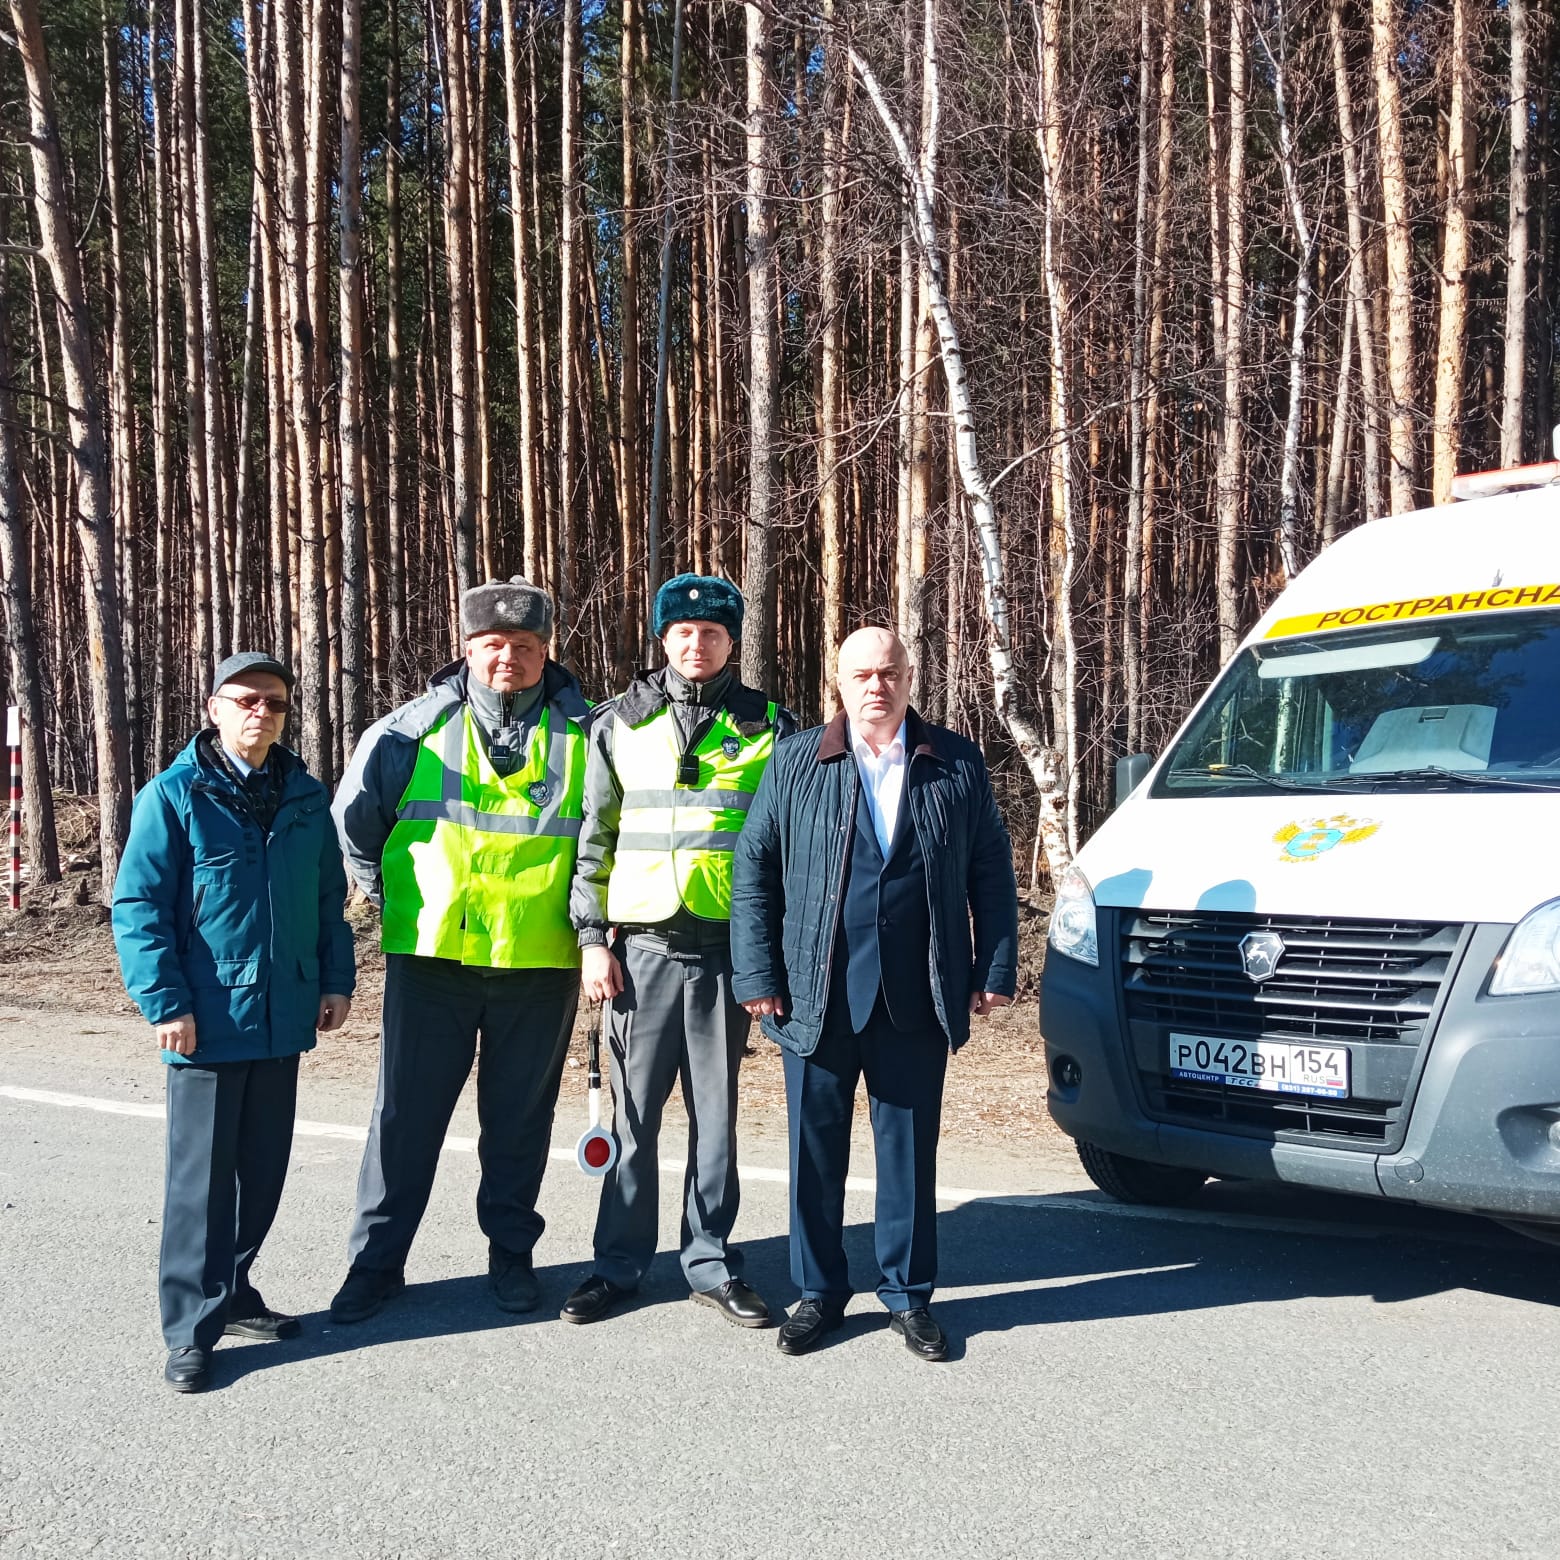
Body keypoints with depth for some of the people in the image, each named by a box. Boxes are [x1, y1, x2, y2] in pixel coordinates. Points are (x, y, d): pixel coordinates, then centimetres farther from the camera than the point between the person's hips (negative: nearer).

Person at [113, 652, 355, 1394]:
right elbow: (137, 906, -10)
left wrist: (336, 979, 8)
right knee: (202, 1175, 1)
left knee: (264, 1167, 14)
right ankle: (192, 1328, 11)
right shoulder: (175, 795, -8)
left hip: (283, 1018, 5)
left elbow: (329, 898, 14)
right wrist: (164, 1000, -14)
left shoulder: (306, 797, 7)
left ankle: (233, 1291, 31)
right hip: (207, 1020, -5)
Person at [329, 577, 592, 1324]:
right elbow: (354, 818, 10)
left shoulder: (580, 734, 2)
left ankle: (511, 1255, 27)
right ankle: (375, 1262, 20)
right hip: (430, 956, 0)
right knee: (405, 1115, 6)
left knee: (520, 1119, 11)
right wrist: (393, 897, 12)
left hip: (539, 962, 0)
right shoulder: (414, 730, 0)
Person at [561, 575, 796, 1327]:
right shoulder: (620, 723, 7)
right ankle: (618, 1263, 18)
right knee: (634, 1111, 4)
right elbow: (593, 837, 8)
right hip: (642, 946, 0)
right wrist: (592, 936, 1)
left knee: (715, 1111, 7)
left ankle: (711, 1262, 20)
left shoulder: (768, 726, 5)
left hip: (728, 946, 0)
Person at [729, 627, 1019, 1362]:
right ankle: (819, 1291, 25)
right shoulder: (795, 763, 2)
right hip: (817, 997, 0)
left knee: (910, 1150, 9)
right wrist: (757, 976, -4)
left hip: (916, 999, 0)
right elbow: (753, 869, 2)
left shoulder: (957, 765, 5)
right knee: (816, 1151, 9)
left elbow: (992, 873, 8)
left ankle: (907, 1294, 24)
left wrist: (995, 970, 3)